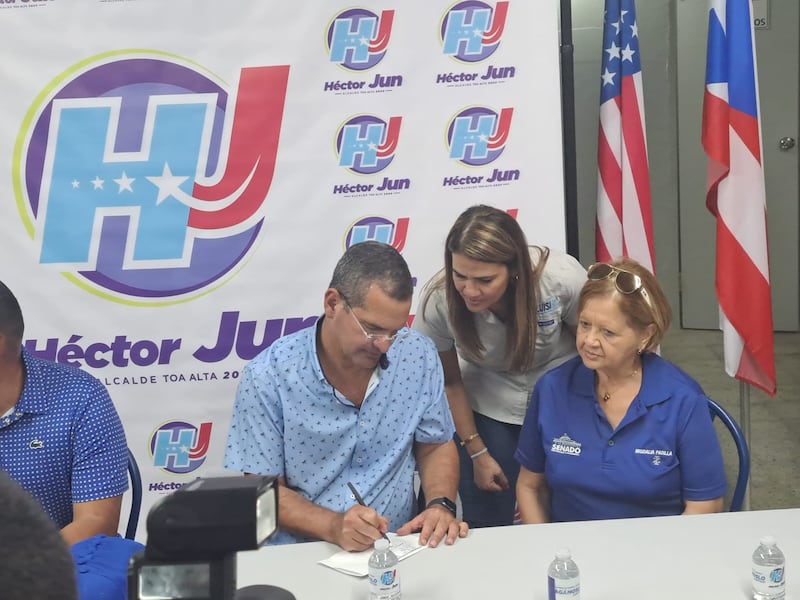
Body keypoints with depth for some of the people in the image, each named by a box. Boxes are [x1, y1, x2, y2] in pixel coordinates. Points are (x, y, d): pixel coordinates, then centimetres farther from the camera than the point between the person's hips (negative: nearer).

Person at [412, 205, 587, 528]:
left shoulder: (562, 277, -29)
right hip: (487, 410, 1)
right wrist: (477, 453, -2)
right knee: (486, 527, 5)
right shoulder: (439, 298, -25)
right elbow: (449, 382, -8)